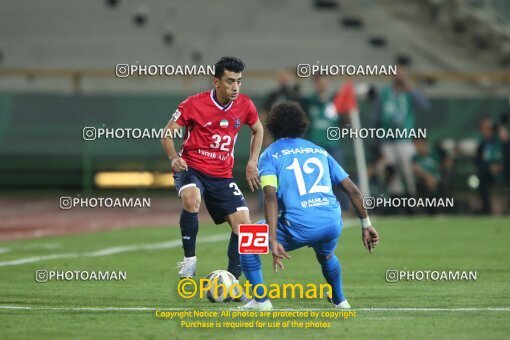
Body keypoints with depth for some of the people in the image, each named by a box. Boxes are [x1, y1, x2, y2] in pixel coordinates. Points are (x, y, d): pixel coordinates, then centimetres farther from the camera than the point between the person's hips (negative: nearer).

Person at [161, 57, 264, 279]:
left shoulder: (244, 105, -2)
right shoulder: (195, 104, -13)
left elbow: (258, 130, 19)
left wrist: (252, 163, 10)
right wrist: (173, 157, -23)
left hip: (222, 175, 4)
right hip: (191, 167, -4)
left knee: (243, 225, -7)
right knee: (192, 200, -37)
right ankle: (189, 259, -21)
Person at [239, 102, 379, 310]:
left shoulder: (270, 155, 10)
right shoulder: (319, 151, 23)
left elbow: (271, 197, -7)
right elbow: (352, 190, 17)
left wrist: (273, 241, -15)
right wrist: (366, 225, 23)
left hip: (299, 226, -5)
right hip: (332, 223, 5)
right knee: (326, 255, 40)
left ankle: (261, 300, 9)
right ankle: (340, 301, 41)